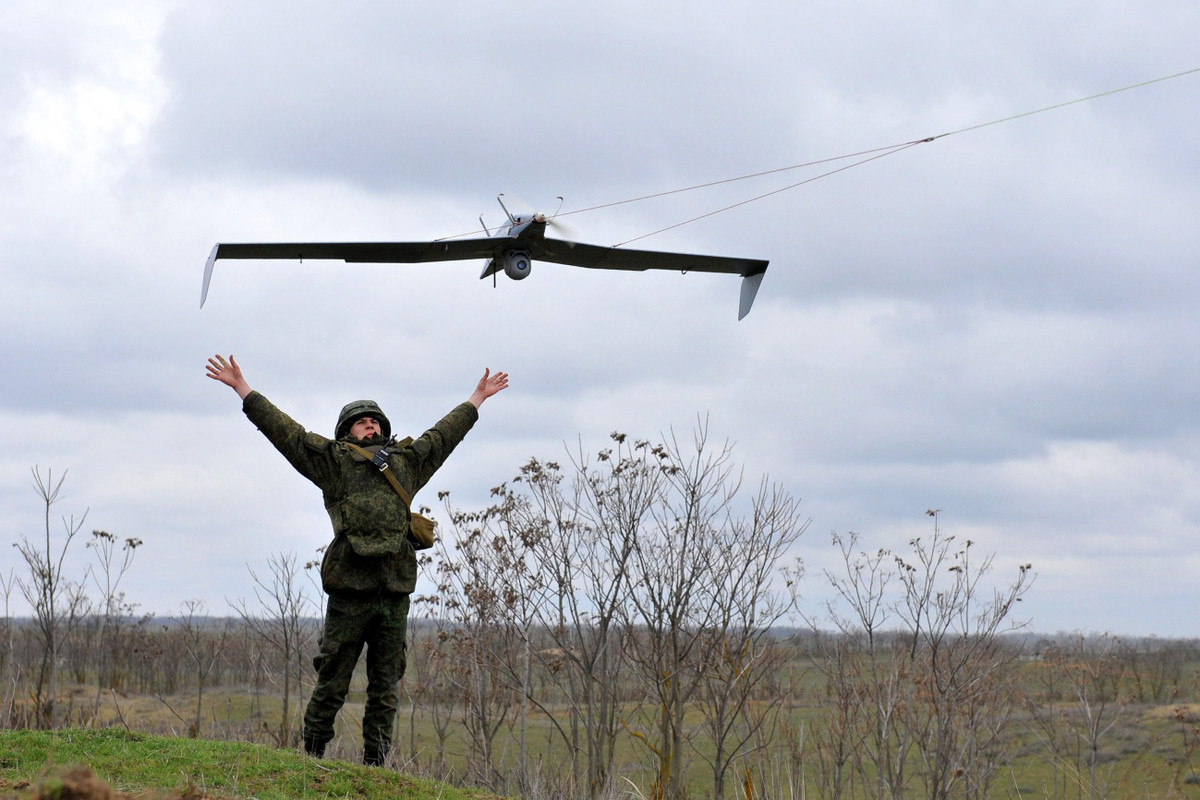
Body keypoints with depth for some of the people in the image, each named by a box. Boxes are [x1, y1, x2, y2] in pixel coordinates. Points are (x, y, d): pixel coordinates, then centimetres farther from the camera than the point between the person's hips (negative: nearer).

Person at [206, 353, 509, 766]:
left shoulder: (406, 461, 20)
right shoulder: (332, 460, 9)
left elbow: (443, 434, 34)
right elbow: (283, 429, 8)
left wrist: (478, 397, 44)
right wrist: (241, 387, 7)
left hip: (394, 593, 4)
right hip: (349, 592, -4)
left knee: (385, 689, 6)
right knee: (331, 685, 0)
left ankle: (375, 765, 12)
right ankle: (310, 759, 10)